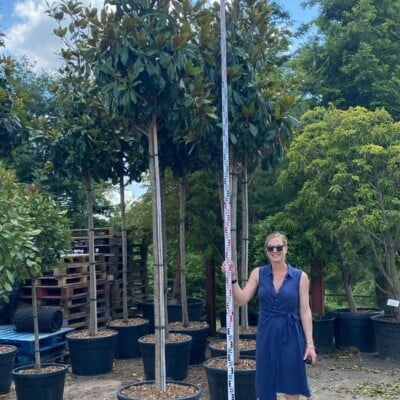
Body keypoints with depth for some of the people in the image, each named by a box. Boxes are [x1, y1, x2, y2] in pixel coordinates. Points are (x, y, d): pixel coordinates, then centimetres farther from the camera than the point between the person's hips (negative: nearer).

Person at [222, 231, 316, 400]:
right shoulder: (258, 273, 1)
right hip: (266, 335, 2)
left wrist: (310, 343, -6)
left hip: (291, 335, -1)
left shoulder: (300, 276, -3)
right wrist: (233, 277, -17)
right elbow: (241, 300, -5)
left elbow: (305, 311, -2)